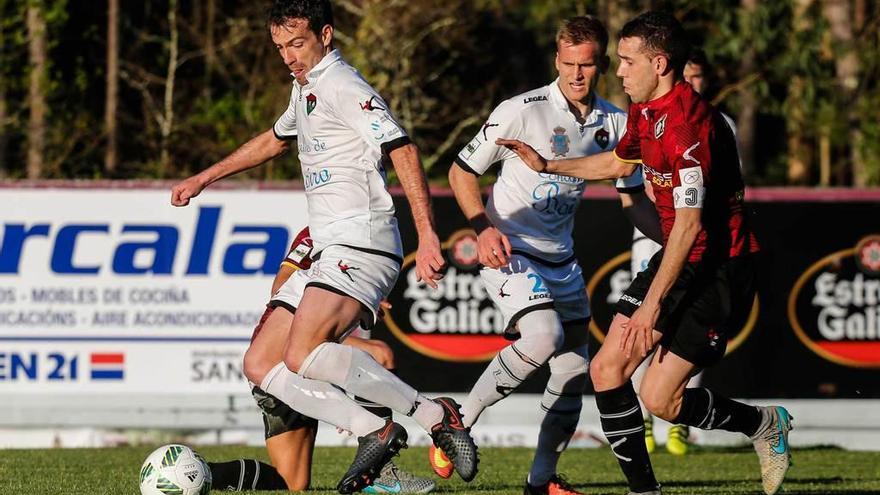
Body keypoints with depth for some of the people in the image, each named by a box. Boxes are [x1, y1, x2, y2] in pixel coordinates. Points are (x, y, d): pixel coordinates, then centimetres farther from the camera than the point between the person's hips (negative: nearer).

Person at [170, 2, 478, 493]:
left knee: (305, 356, -29)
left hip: (361, 244, -10)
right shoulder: (306, 88, 22)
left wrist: (428, 237, -29)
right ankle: (375, 433, -5)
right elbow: (275, 139, 42)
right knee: (261, 365, 3)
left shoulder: (343, 86, -8)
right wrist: (204, 179, 45)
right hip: (328, 253, 10)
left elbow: (402, 150, -19)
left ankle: (436, 415, -20)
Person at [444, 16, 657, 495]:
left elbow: (634, 194, 14)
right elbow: (461, 172, -8)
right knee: (544, 336, -29)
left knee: (574, 370, 6)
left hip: (560, 258, 6)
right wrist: (484, 228, -22)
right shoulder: (521, 111, -15)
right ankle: (459, 423, -15)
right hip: (507, 251, -6)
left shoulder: (615, 123, 2)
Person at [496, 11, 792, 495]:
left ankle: (764, 423, 13)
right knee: (606, 369, 1)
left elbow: (689, 225, -28)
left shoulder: (687, 124, -24)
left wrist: (652, 304, -28)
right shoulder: (644, 111, 7)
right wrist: (548, 165, 30)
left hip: (718, 270, -10)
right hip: (677, 258, 10)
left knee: (660, 399, -11)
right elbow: (620, 162, 31)